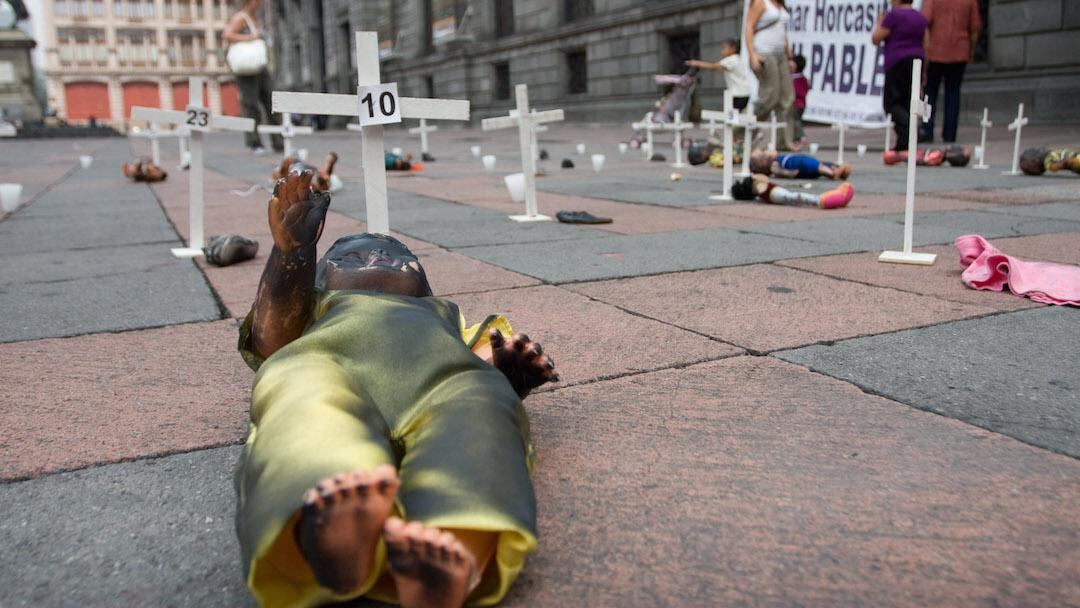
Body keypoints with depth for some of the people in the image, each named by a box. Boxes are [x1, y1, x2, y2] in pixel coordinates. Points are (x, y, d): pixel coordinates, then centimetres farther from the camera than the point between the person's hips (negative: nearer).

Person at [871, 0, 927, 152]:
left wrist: (880, 23, 13)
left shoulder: (894, 15, -7)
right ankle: (904, 144, 6)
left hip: (897, 62, -7)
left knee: (891, 103, -3)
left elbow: (876, 39, -5)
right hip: (917, 60, 7)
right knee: (908, 103, 8)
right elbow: (924, 45, 16)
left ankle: (909, 127, -27)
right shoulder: (920, 17, 15)